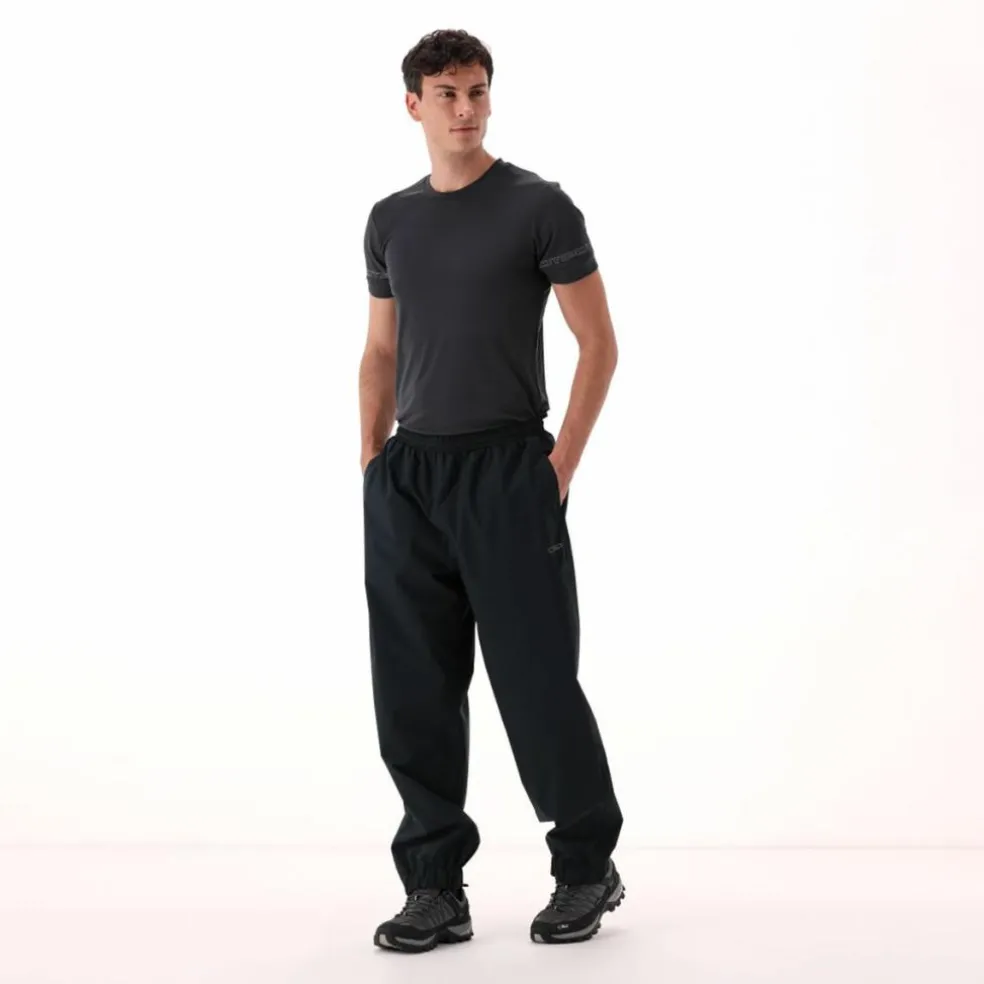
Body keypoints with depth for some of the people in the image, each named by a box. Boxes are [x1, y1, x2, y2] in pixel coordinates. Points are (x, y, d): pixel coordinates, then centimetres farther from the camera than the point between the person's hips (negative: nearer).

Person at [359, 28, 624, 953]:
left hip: (506, 472, -5)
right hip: (408, 478, 5)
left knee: (536, 681, -2)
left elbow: (599, 342, -6)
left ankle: (588, 865, 18)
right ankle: (436, 886, 14)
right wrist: (373, 470, 9)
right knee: (414, 691, 5)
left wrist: (560, 466, -11)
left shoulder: (538, 207, -5)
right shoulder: (390, 220, 12)